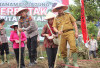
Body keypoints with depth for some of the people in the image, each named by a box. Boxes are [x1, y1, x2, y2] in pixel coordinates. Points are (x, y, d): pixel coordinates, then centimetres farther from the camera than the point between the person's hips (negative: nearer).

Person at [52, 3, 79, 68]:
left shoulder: (68, 15, 15)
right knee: (62, 50, -1)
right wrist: (58, 31, -11)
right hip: (62, 34, 2)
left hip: (70, 32, -2)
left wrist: (76, 32, 0)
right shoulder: (56, 18, 18)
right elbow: (54, 27, 11)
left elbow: (74, 23, 11)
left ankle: (75, 63, -16)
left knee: (73, 46, -19)